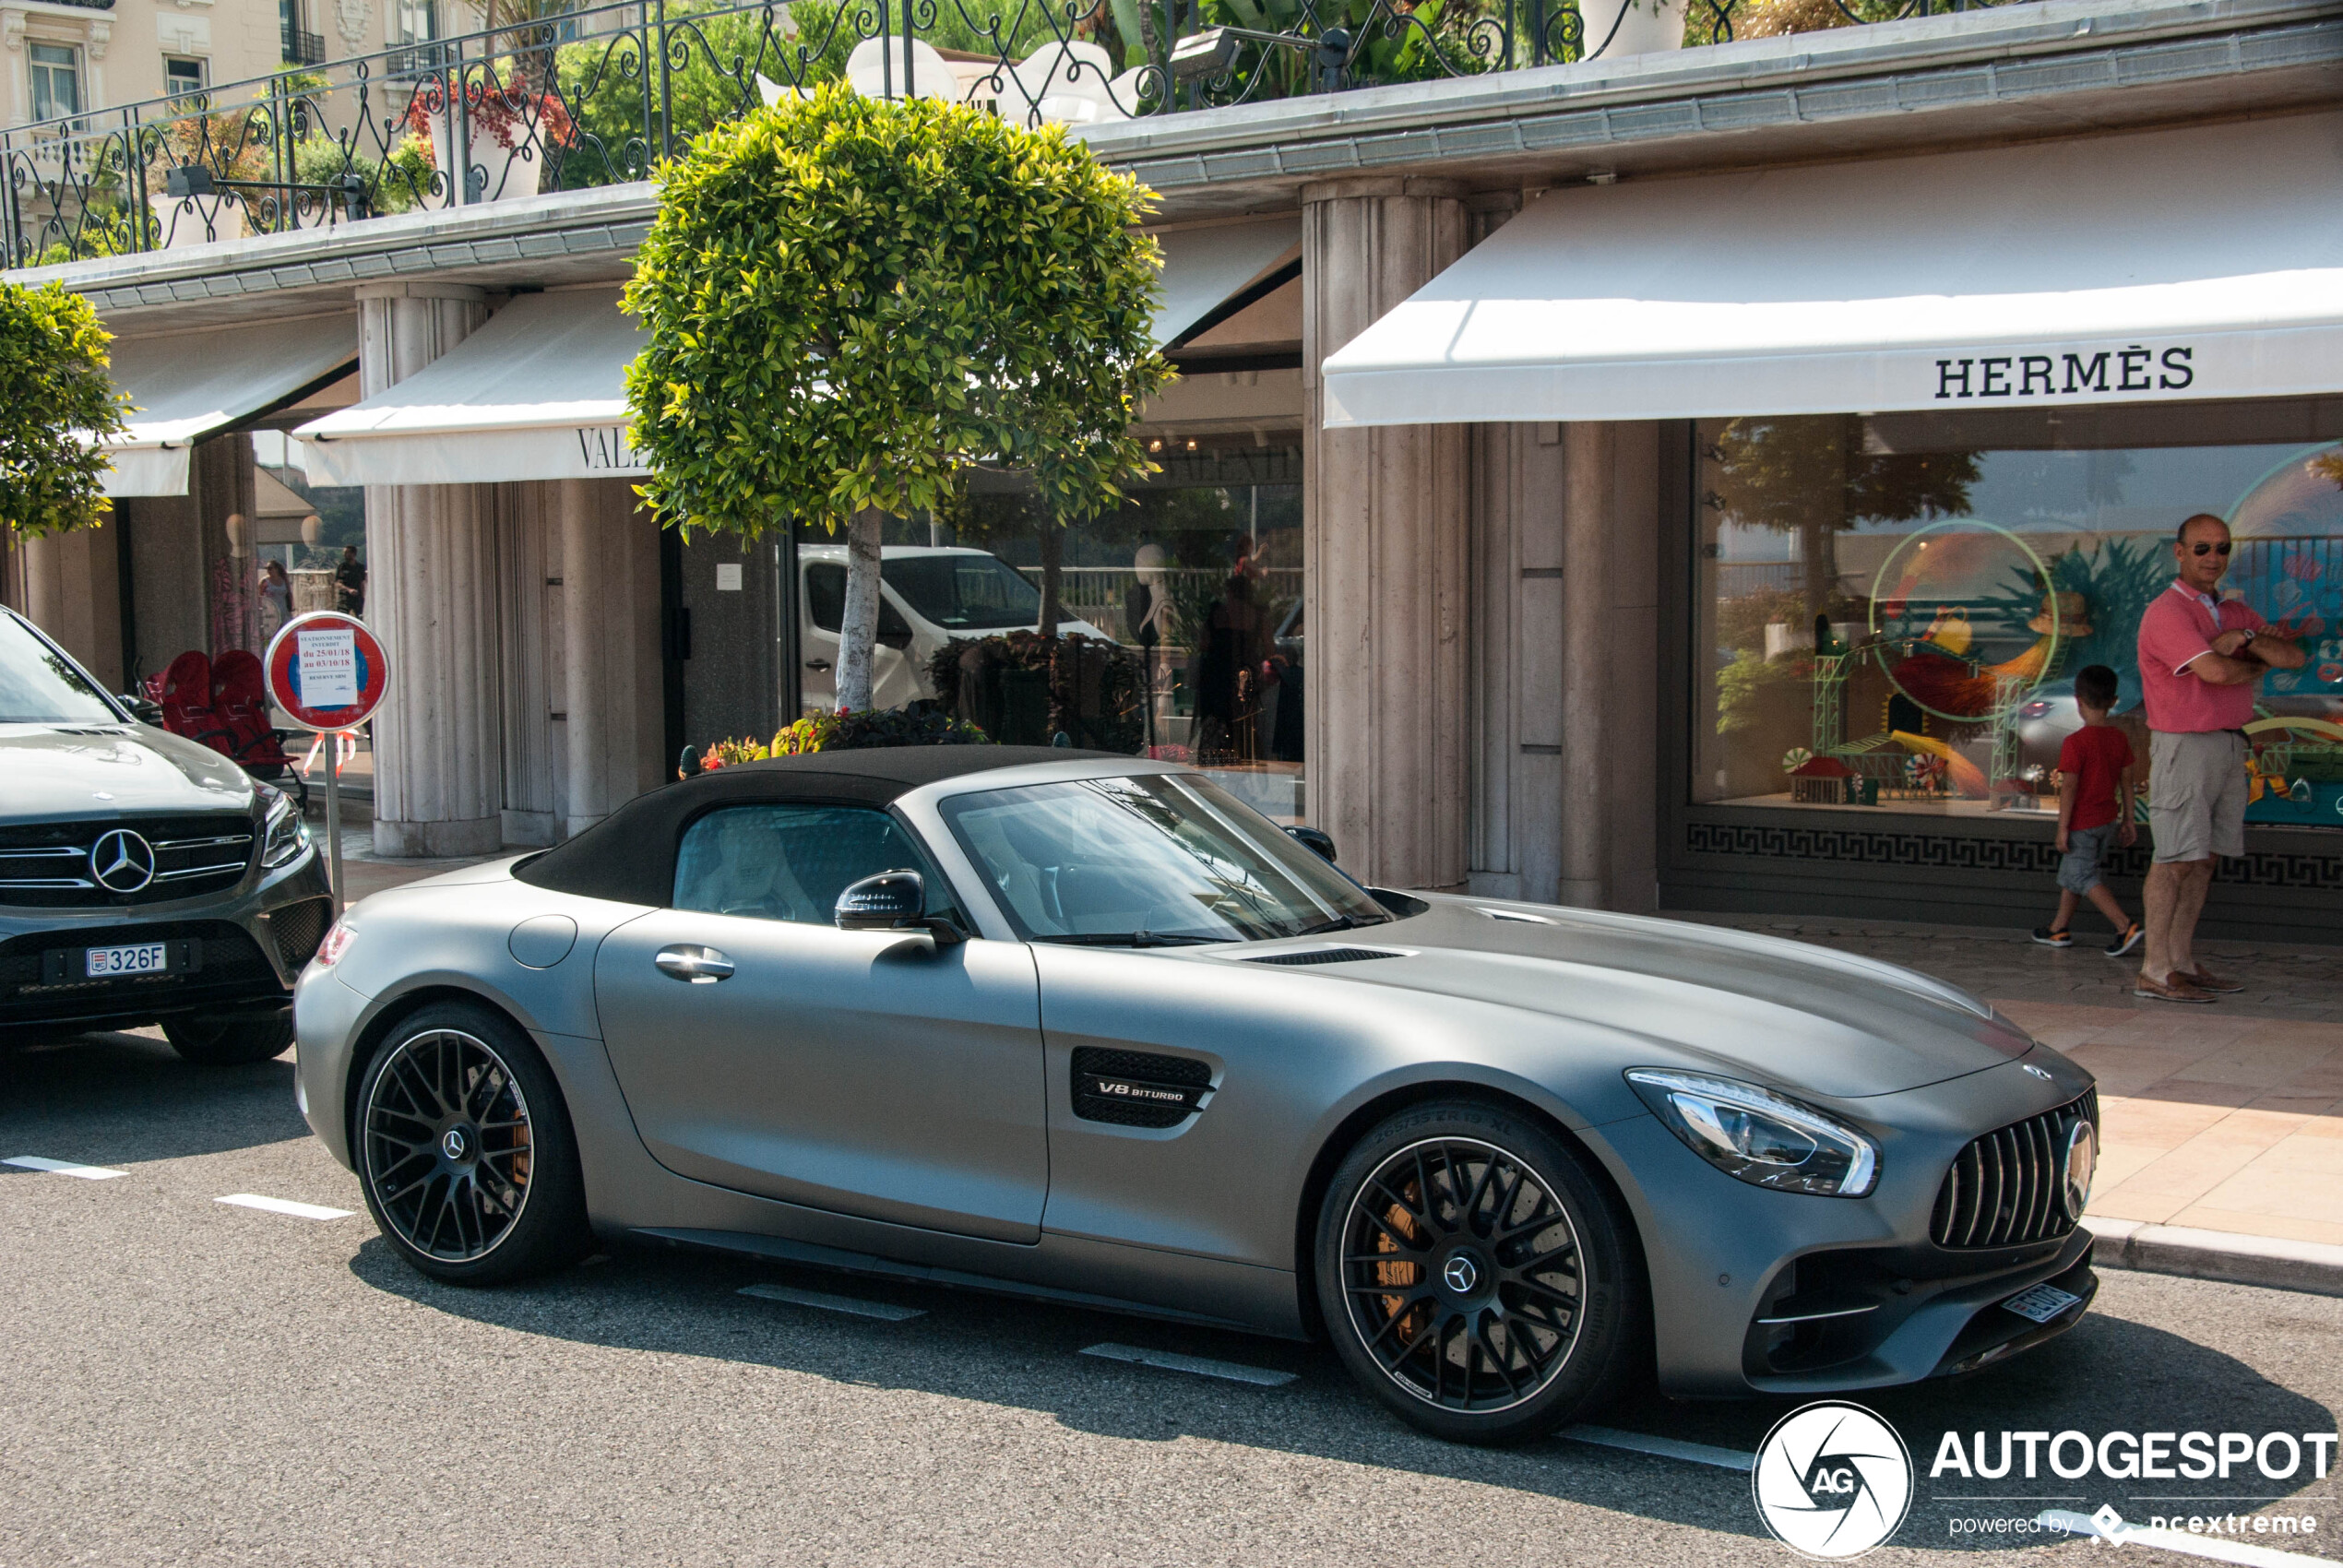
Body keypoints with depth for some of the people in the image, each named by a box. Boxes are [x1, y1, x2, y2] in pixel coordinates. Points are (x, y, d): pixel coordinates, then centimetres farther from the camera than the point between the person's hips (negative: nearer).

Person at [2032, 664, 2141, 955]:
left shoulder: (2076, 742, -19)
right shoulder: (2119, 739, 2)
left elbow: (2069, 787, -19)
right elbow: (2126, 781, 7)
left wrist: (2063, 827, -14)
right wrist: (2127, 819, 14)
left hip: (2082, 823, -8)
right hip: (2108, 819, 8)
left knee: (2084, 877, -2)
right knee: (2071, 873, 18)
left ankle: (2127, 926, -15)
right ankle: (2059, 929, 24)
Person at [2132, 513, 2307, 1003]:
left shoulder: (2236, 613, 17)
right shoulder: (2167, 611, -10)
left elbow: (2293, 656, 8)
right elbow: (2214, 670, -22)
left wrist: (2246, 639, -9)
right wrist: (2256, 667, -1)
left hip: (2230, 742, 8)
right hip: (2185, 745, -8)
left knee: (2203, 860, 8)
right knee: (2176, 860, -9)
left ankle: (2182, 962, 13)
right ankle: (2154, 972, -8)